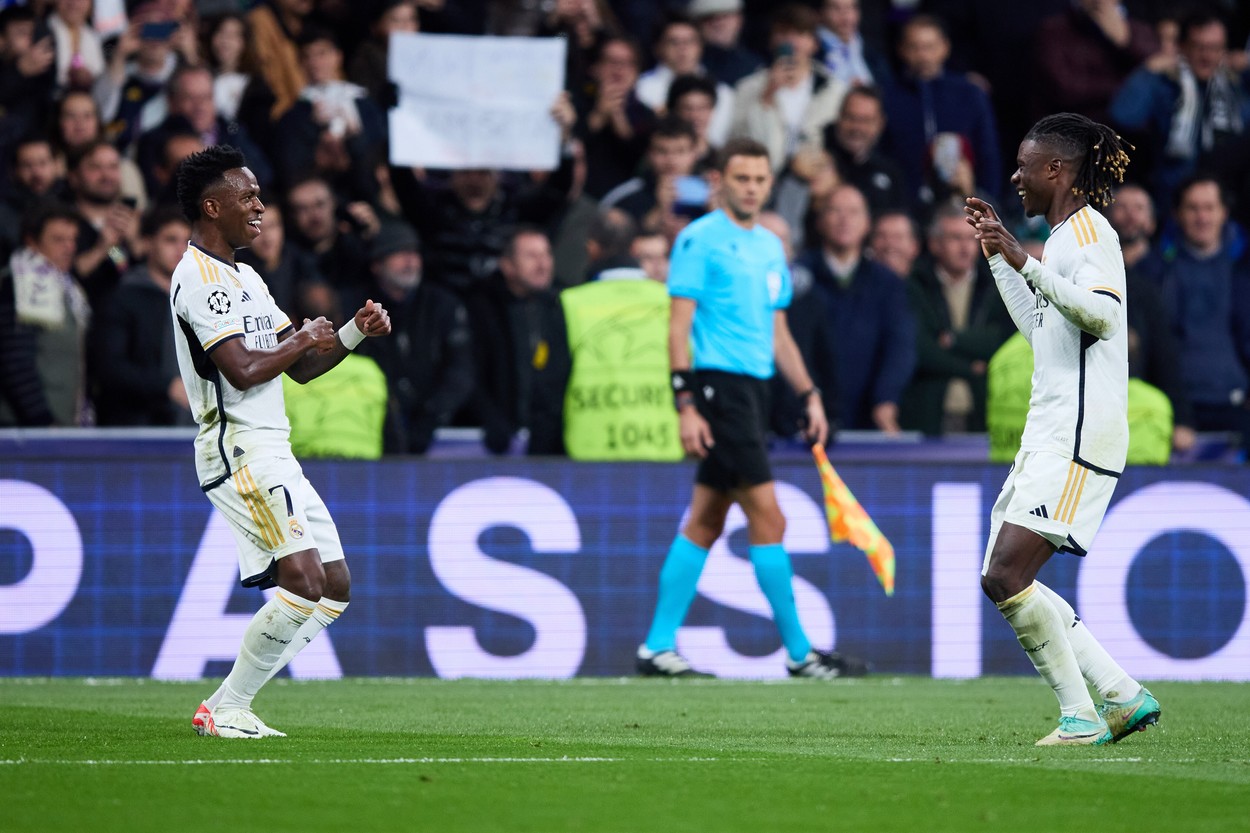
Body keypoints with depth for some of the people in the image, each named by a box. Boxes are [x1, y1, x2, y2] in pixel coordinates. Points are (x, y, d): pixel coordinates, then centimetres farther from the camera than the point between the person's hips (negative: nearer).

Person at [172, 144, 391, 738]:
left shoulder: (244, 278, 21)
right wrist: (304, 339, -7)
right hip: (239, 450, -10)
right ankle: (226, 710, -10)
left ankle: (228, 705, 7)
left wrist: (356, 331, 7)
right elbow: (243, 370, -22)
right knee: (303, 582, -19)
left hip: (272, 454, 10)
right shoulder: (200, 278, -11)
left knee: (335, 587, 7)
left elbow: (301, 368, 22)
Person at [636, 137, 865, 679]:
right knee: (768, 518, -9)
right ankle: (799, 654, -5)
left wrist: (809, 395, 16)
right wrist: (686, 405, -18)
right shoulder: (700, 239, -7)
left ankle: (658, 648, 12)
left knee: (706, 522, 9)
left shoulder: (771, 247, 17)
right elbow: (679, 325, -11)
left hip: (754, 388, 8)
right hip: (718, 387, -8)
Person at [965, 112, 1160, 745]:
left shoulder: (1089, 229, -8)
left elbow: (1102, 312, -25)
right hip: (1049, 434, 10)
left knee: (1005, 578, -17)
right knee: (1003, 581, 5)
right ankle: (1123, 696, 7)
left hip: (1079, 436, -10)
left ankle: (1081, 716, -10)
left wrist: (1025, 264, -29)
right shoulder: (1063, 238, 22)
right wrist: (997, 257, 33)